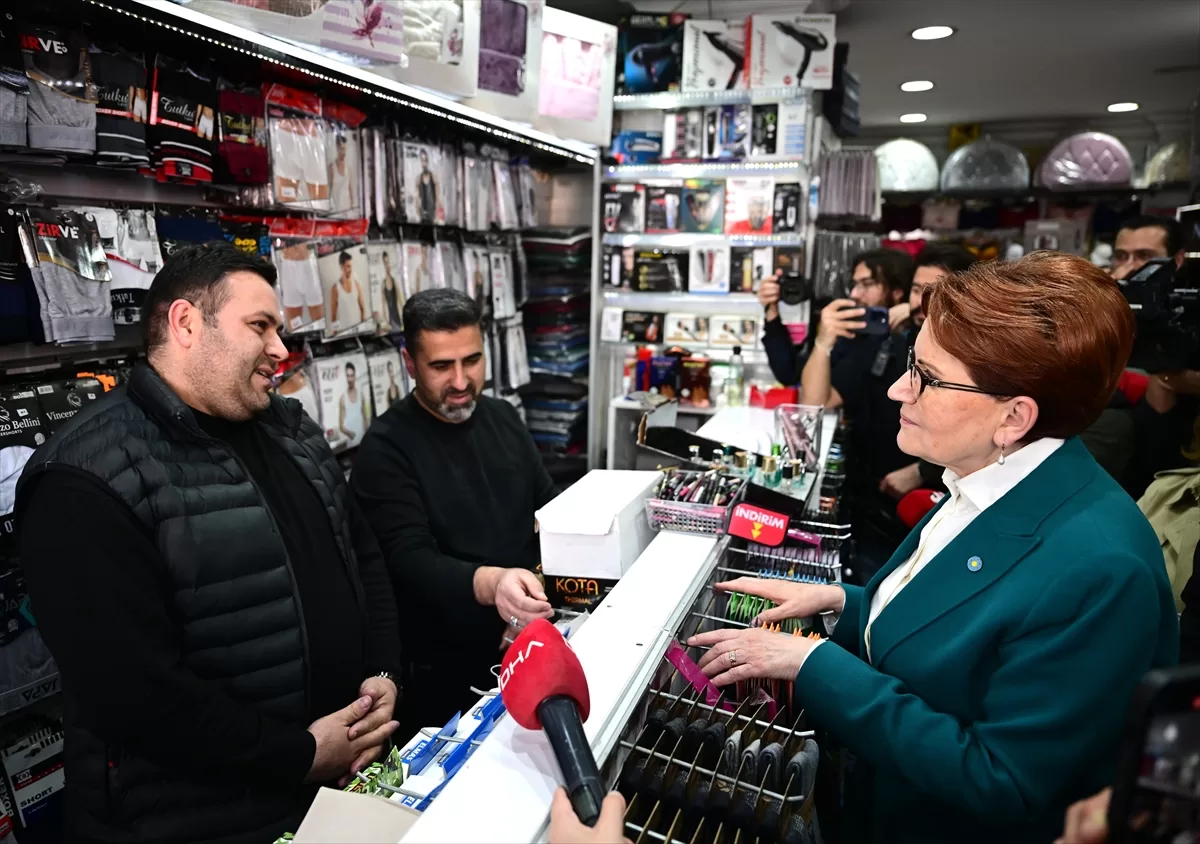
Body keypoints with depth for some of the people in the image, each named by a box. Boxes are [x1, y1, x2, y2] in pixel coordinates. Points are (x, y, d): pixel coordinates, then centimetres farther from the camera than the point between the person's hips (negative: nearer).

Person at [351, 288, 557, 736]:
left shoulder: (503, 417, 2)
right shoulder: (386, 448, -17)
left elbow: (549, 504, 11)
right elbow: (410, 560, -26)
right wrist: (489, 583, -44)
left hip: (527, 647, 6)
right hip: (446, 669, -5)